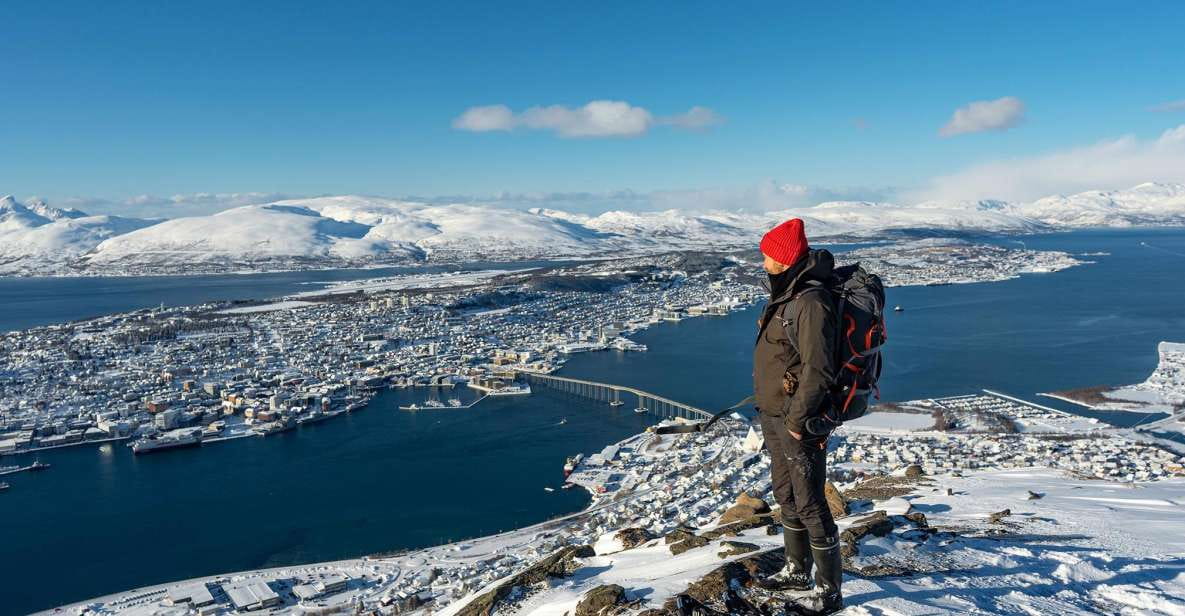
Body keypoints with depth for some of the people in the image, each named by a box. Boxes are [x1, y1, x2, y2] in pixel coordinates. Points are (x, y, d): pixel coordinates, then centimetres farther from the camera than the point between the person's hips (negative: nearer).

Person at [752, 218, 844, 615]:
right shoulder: (785, 295, 9)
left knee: (810, 504, 1)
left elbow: (818, 369, -25)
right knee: (786, 496, 21)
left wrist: (798, 420, -20)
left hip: (798, 420, -10)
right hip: (773, 416, 10)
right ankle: (797, 571, 38)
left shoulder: (811, 302, -22)